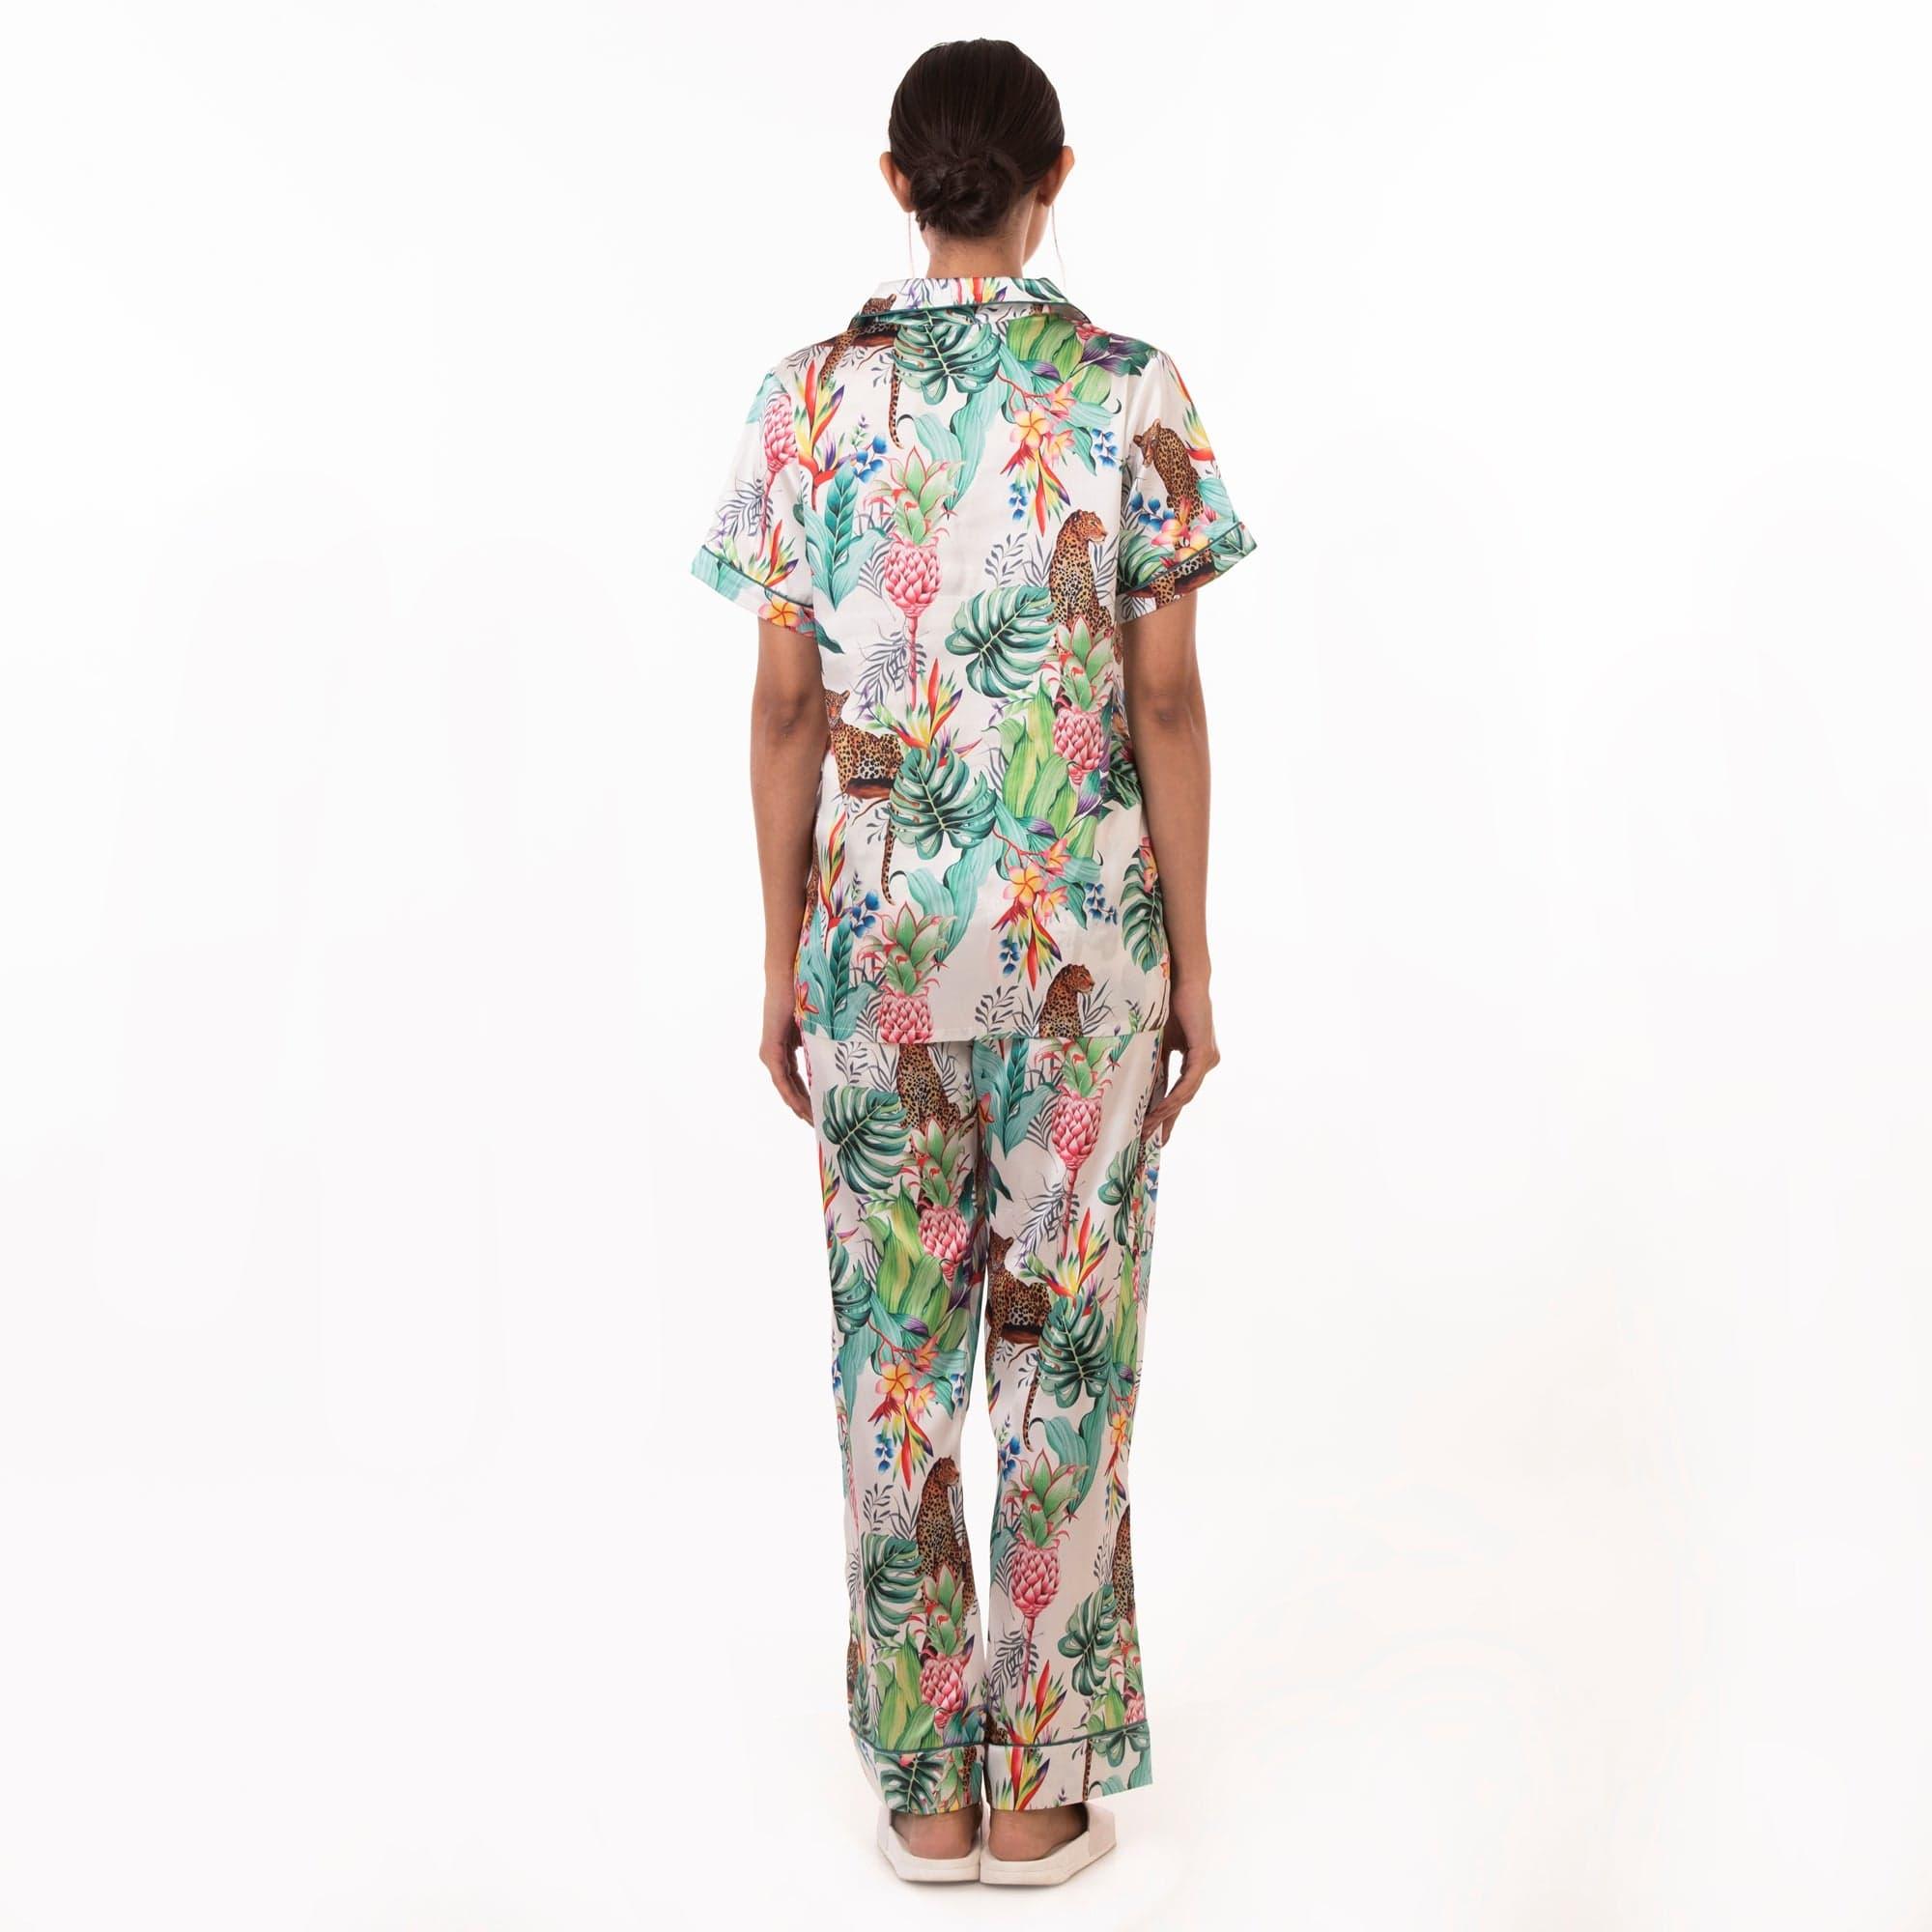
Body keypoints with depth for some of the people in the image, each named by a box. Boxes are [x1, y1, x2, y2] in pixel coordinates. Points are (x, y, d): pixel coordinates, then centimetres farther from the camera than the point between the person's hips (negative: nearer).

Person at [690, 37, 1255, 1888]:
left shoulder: (808, 398, 1)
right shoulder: (1133, 392, -3)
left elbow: (786, 709, 0)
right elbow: (1166, 703, -5)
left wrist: (783, 961, 8)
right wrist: (1190, 963, 3)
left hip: (875, 921, 1)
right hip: (1081, 922, -1)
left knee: (894, 1338, 11)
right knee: (1065, 1339, 9)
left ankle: (921, 1785, 25)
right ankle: (1043, 1785, 23)